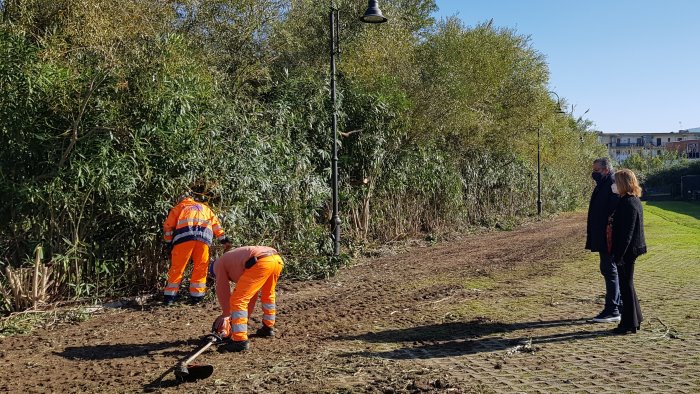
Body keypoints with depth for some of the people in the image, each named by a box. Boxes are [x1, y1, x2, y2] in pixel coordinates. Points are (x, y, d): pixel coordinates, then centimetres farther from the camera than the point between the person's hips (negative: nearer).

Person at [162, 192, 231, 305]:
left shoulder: (179, 207, 28)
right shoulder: (204, 207, 33)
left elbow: (168, 226, 17)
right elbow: (216, 224, 21)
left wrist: (168, 244, 19)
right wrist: (224, 240, 16)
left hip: (184, 236, -1)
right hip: (204, 237, 1)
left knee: (177, 267, 5)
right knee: (200, 268, 8)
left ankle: (169, 297, 6)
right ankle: (196, 297, 7)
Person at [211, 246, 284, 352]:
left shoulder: (219, 265, 22)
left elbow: (223, 291, 21)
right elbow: (251, 294, 40)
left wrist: (226, 314, 33)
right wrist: (247, 315, 44)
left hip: (261, 263, -9)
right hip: (277, 259, 9)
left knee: (238, 300, -2)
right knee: (268, 295, 33)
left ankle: (241, 340, -5)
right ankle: (268, 328, 46)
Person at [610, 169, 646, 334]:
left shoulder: (628, 204, -20)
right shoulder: (634, 200, 10)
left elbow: (626, 233, -22)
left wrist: (619, 255, -20)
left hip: (626, 251, -10)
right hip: (631, 250, 10)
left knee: (626, 285, 0)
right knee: (627, 284, 18)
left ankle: (629, 324, 9)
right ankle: (635, 320, 29)